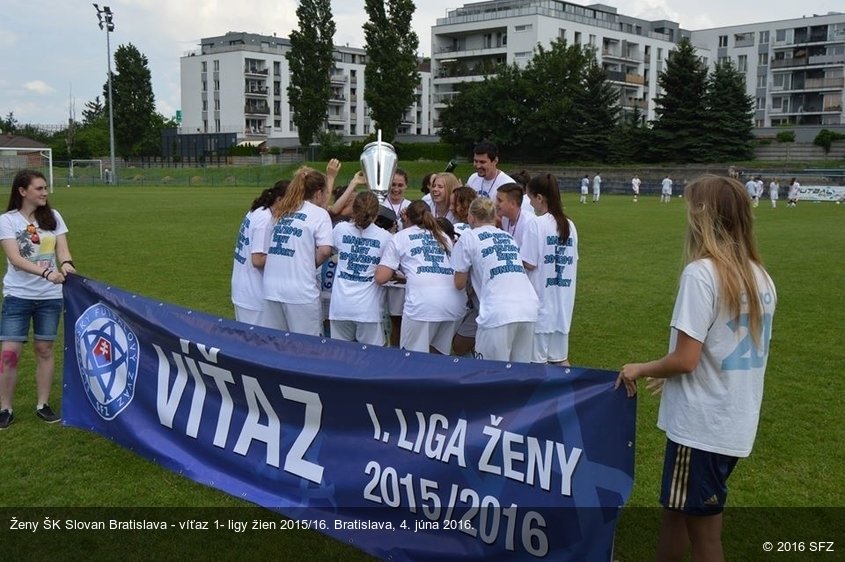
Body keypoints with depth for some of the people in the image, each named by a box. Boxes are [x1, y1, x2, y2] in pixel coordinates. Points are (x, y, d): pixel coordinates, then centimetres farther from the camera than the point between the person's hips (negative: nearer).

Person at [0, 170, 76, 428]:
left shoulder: (53, 217, 4)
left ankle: (43, 404, 18)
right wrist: (46, 273, -32)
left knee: (44, 350, 7)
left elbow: (62, 250, -2)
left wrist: (66, 264, -26)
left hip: (50, 296, 3)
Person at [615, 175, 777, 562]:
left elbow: (685, 359, -21)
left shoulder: (701, 272, -18)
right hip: (737, 424, 8)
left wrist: (640, 370, -2)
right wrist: (672, 375, 19)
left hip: (701, 425, -8)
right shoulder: (760, 277, 6)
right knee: (677, 510, 22)